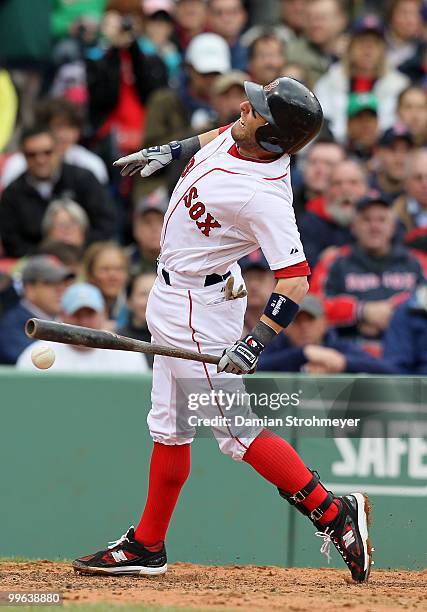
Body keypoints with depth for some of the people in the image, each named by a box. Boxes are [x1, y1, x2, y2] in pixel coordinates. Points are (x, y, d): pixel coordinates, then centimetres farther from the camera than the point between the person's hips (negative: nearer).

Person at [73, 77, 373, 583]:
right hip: (174, 296, 10)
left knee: (236, 432, -6)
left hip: (198, 307, -10)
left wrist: (256, 342, -39)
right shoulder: (240, 135, -8)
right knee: (168, 426, 17)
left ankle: (334, 514, 2)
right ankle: (147, 546, 27)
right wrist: (168, 151, 21)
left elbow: (295, 280, -33)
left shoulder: (263, 197, -32)